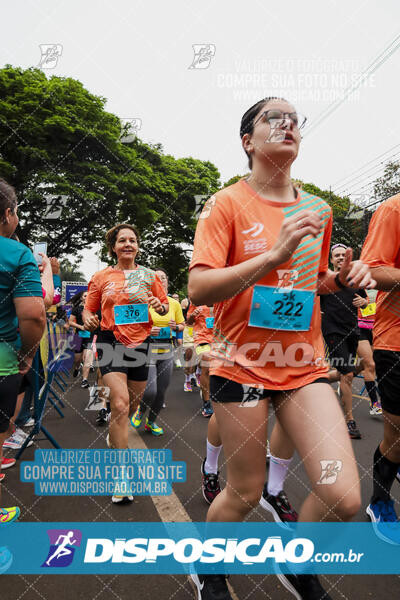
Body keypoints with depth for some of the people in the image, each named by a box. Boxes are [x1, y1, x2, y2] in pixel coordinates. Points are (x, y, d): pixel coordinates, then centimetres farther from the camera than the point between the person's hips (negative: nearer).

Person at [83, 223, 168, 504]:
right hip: (111, 340, -3)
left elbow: (165, 306, 11)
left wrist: (159, 305, -12)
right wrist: (88, 320, -14)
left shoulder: (149, 275, 7)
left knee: (133, 404, 17)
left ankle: (114, 436, 50)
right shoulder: (101, 277, 3)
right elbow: (89, 310, 8)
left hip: (140, 342, 3)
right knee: (120, 403, -17)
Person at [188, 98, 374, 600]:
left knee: (344, 496, -4)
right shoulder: (226, 204, -6)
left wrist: (343, 279, 0)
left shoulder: (317, 210, 10)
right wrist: (273, 255, -25)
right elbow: (198, 289, -16)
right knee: (245, 494, 8)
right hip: (243, 363, -4)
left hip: (304, 364, 5)